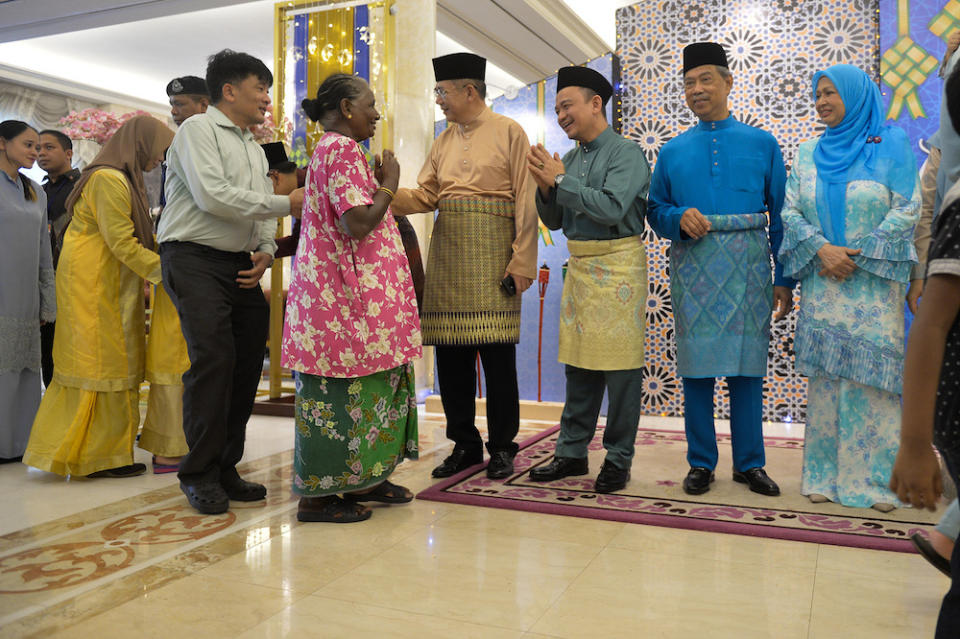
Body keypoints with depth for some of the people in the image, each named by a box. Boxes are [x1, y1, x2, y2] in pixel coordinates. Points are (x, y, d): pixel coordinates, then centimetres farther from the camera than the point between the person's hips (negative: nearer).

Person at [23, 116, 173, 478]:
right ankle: (99, 456, 3)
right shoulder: (109, 179, -14)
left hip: (112, 285, 10)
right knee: (102, 364, -5)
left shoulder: (123, 180, 18)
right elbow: (122, 244, -18)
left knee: (93, 364, 11)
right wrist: (165, 272, -15)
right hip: (95, 287, -10)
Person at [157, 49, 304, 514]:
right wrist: (285, 204, -13)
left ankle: (225, 468, 13)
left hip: (241, 264, 8)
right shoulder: (198, 129, -2)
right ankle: (199, 474, -5)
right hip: (195, 258, -8)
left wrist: (265, 251, 2)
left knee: (248, 362, 2)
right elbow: (212, 195, -16)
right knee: (213, 357, -17)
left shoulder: (254, 149, 24)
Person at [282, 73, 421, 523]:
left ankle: (362, 478, 23)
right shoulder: (343, 150, -13)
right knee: (341, 388, -5)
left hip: (337, 291, 11)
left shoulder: (329, 149, 20)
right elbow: (358, 225, -23)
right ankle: (318, 495, 3)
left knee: (339, 387, 13)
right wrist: (388, 185, -9)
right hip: (346, 296, -11)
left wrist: (379, 186, 16)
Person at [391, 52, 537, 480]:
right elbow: (424, 197, 11)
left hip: (492, 257, -5)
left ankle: (501, 447, 11)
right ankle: (464, 444, 18)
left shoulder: (509, 132, 2)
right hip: (448, 256, 5)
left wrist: (522, 262, -11)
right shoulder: (443, 141, 19)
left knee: (497, 353, -3)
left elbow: (525, 202, -4)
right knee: (451, 352, 5)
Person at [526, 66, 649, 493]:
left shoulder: (626, 153, -6)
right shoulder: (570, 158, 14)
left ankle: (618, 459, 9)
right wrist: (545, 186, -3)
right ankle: (572, 453, 19)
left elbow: (612, 208, -21)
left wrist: (561, 181, -16)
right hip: (579, 265, 7)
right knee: (579, 362, 10)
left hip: (617, 266, -7)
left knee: (620, 365, -1)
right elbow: (554, 221, 15)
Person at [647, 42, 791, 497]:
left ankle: (750, 463, 17)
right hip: (693, 268, 1)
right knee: (696, 367, 2)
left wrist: (784, 279, 1)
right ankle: (701, 463, 15)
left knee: (747, 367, 4)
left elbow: (780, 216, 6)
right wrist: (680, 218, -11)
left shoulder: (763, 144, 8)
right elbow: (655, 211, 12)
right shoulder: (673, 152, 11)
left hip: (747, 270, 0)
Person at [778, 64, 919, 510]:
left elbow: (906, 211, -3)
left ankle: (876, 478, 6)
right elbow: (790, 211, 5)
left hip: (873, 287, -2)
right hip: (821, 285, 3)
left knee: (873, 376, -4)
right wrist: (822, 249, -11)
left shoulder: (891, 145, 4)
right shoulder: (809, 155, 13)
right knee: (825, 378, 2)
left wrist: (855, 256, -10)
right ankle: (826, 474, 10)